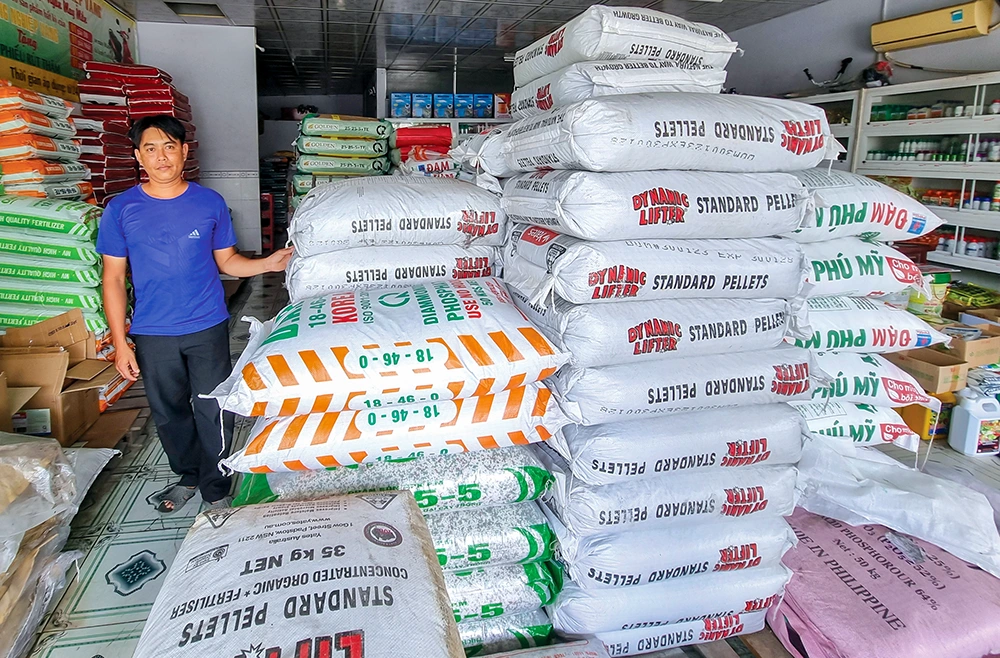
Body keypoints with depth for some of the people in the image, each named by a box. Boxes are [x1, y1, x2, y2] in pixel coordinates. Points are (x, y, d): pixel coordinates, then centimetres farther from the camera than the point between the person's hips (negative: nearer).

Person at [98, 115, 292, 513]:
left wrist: (270, 263, -12)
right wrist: (120, 342, -4)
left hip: (207, 327, -1)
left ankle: (216, 489, 19)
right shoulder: (121, 210, -2)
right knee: (169, 412, 15)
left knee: (214, 412, 1)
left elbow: (227, 261, 7)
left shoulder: (210, 203, -1)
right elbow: (113, 279, 0)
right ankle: (187, 476, 37)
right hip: (152, 334, 1)